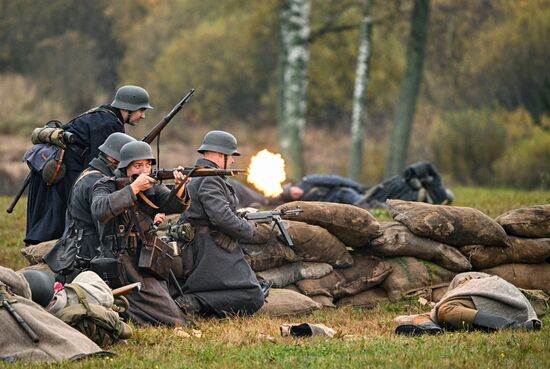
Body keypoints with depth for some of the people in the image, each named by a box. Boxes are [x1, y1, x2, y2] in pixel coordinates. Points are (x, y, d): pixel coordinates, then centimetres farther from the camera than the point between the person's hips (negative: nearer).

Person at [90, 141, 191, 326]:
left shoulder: (152, 186, 8)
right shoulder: (106, 187, -6)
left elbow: (175, 205, -10)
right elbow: (100, 211, -28)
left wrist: (180, 187, -33)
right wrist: (133, 188, -28)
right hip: (123, 267, -7)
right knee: (173, 320, -15)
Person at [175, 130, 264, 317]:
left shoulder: (194, 177, 20)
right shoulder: (210, 179, -13)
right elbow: (222, 217, -24)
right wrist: (248, 229, -7)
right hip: (212, 252, -11)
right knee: (253, 298, -14)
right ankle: (193, 303, -23)